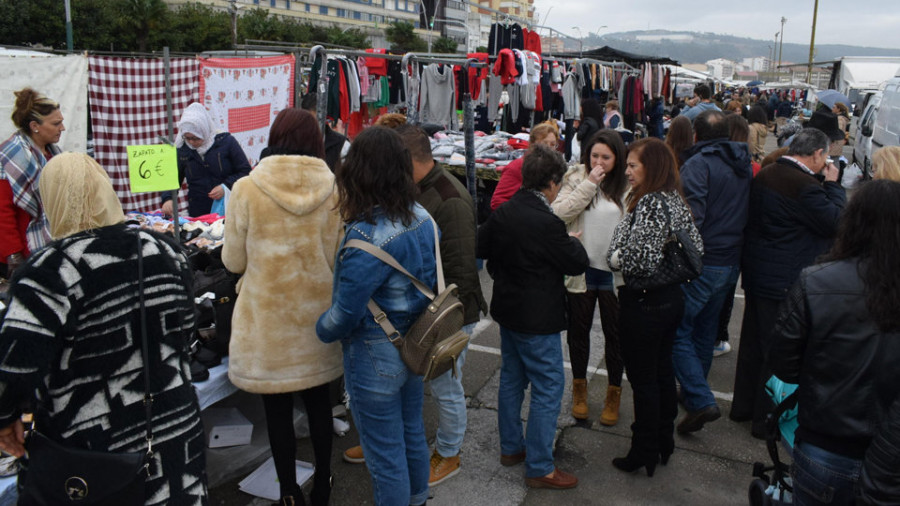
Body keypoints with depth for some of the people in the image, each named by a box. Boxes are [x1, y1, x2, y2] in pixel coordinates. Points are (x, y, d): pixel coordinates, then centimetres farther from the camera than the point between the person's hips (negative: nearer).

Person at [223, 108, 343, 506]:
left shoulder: (246, 190, -13)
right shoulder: (334, 189, -8)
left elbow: (234, 261, -4)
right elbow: (342, 256, 0)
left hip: (268, 317, -3)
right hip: (318, 314, 3)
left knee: (277, 407, 13)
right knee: (318, 399, 20)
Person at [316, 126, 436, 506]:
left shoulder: (366, 238, -29)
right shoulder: (421, 218, -5)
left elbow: (345, 312, -24)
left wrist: (321, 330, -3)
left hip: (376, 358, -8)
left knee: (385, 451, 12)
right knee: (412, 433, 27)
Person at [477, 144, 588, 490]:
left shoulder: (503, 212, -1)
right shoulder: (546, 222, -24)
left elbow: (481, 247, 13)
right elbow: (577, 264, -13)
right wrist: (574, 242, 6)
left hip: (507, 309, 8)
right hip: (537, 318, -8)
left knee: (512, 377, 19)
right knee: (548, 387, 2)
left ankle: (511, 447, 34)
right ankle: (539, 468, 10)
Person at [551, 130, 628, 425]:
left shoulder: (628, 185, -5)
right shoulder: (577, 178, -2)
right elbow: (558, 213, -15)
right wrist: (589, 184, -19)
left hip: (613, 274, -1)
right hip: (580, 270, 1)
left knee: (615, 334, 14)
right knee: (578, 331, 16)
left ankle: (614, 393, 33)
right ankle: (579, 387, 38)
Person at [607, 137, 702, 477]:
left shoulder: (649, 203, -22)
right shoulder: (676, 200, 5)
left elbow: (640, 259, -28)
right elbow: (696, 246, 9)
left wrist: (614, 258, -10)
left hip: (644, 302, -9)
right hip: (672, 296, 9)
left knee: (642, 379, 5)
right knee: (662, 371, 20)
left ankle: (644, 455, 19)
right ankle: (664, 443, 35)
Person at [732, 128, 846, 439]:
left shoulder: (765, 175, 6)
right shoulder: (804, 185, -22)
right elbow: (837, 222, -15)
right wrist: (833, 184, -5)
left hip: (756, 272, 9)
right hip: (785, 282, -9)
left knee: (753, 342, 19)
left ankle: (743, 406, 33)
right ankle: (767, 419, 16)